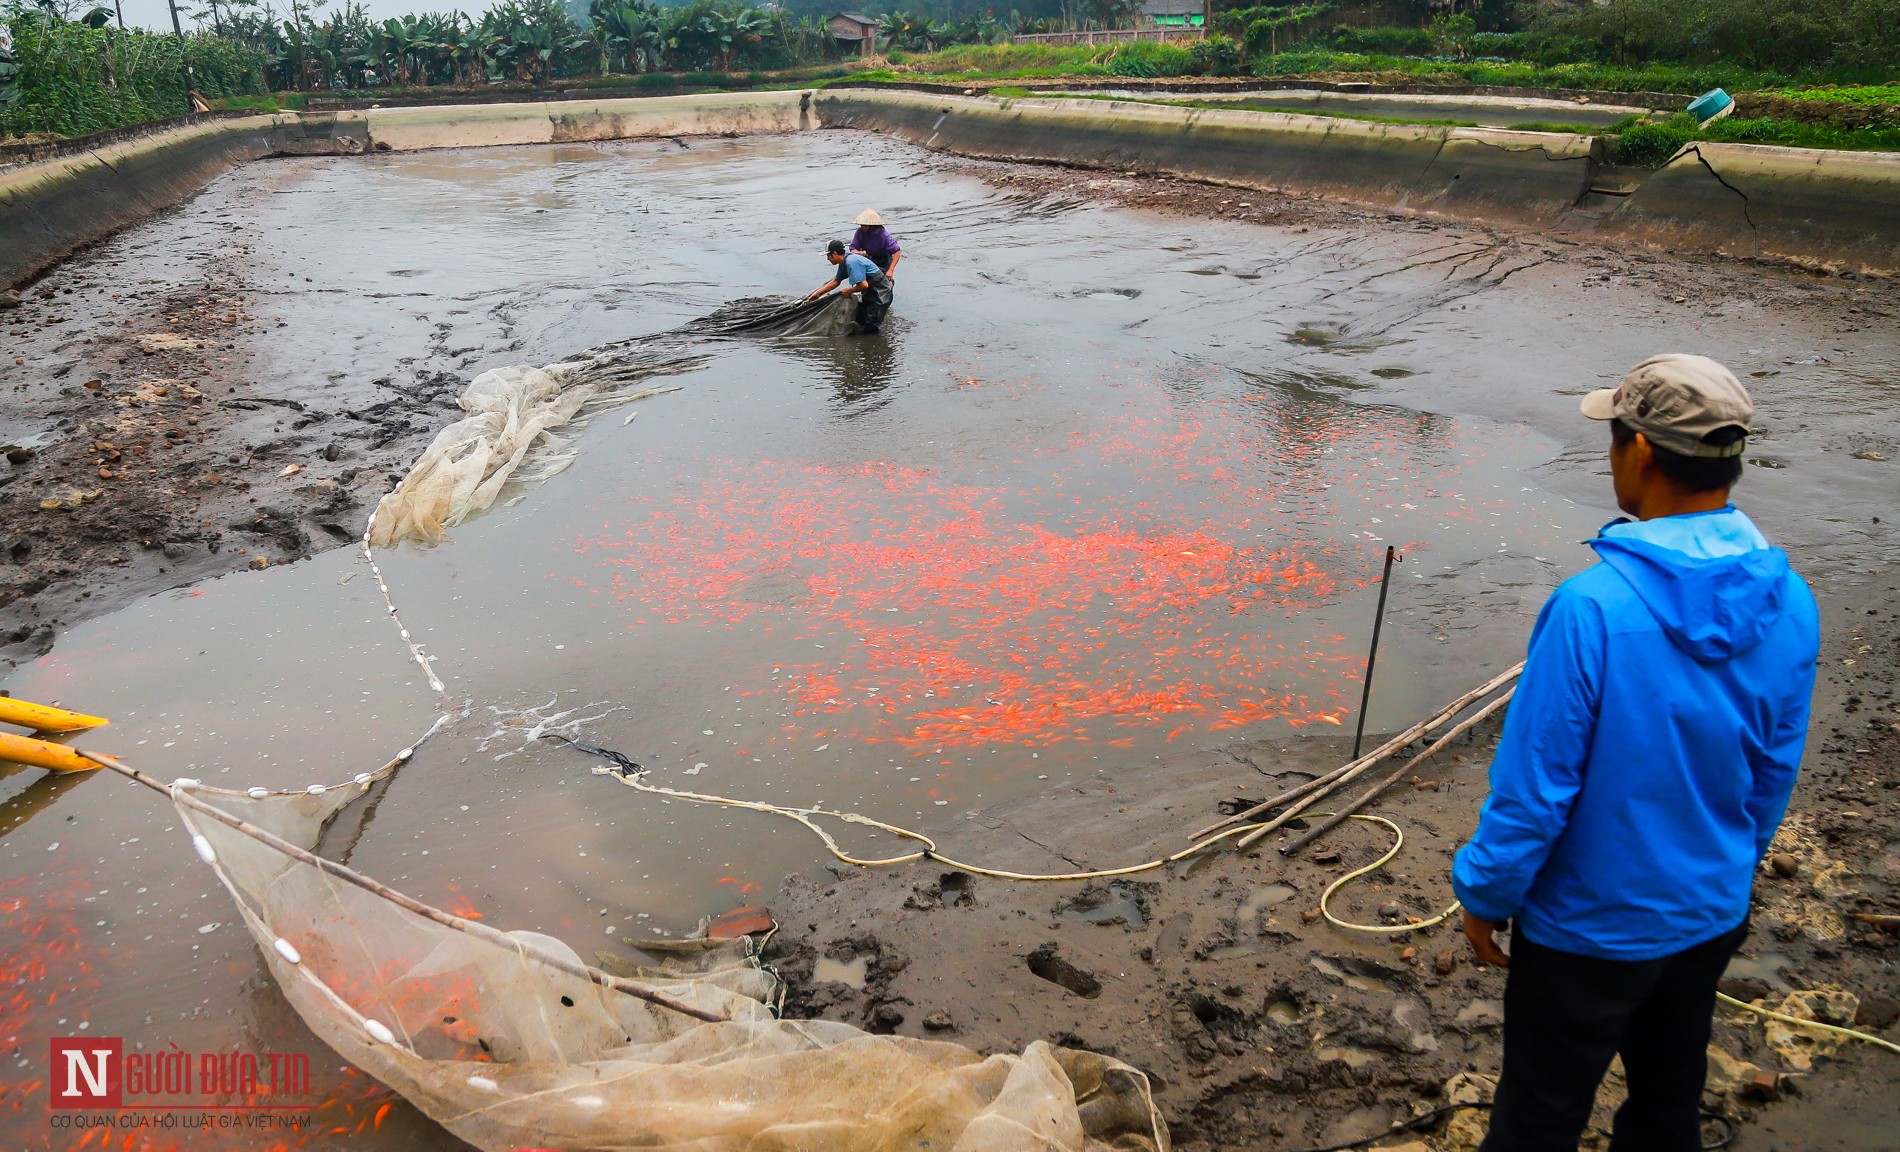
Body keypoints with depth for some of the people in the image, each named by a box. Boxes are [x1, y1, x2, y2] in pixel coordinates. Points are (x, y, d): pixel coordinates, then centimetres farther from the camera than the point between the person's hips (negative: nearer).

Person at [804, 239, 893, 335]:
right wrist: (817, 294, 18)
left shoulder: (851, 262, -27)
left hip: (880, 292, -10)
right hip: (870, 292, 10)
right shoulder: (844, 263, 5)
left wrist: (849, 291, -12)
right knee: (860, 320, 20)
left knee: (870, 328, -9)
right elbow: (835, 281, 18)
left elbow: (864, 285, -32)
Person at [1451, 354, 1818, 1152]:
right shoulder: (1789, 601, -11)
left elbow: (1533, 785, -24)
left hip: (1591, 927, -6)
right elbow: (1774, 775, 2)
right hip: (1712, 915, 6)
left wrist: (1484, 894, -8)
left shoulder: (1593, 607, -31)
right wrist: (1731, 868, 19)